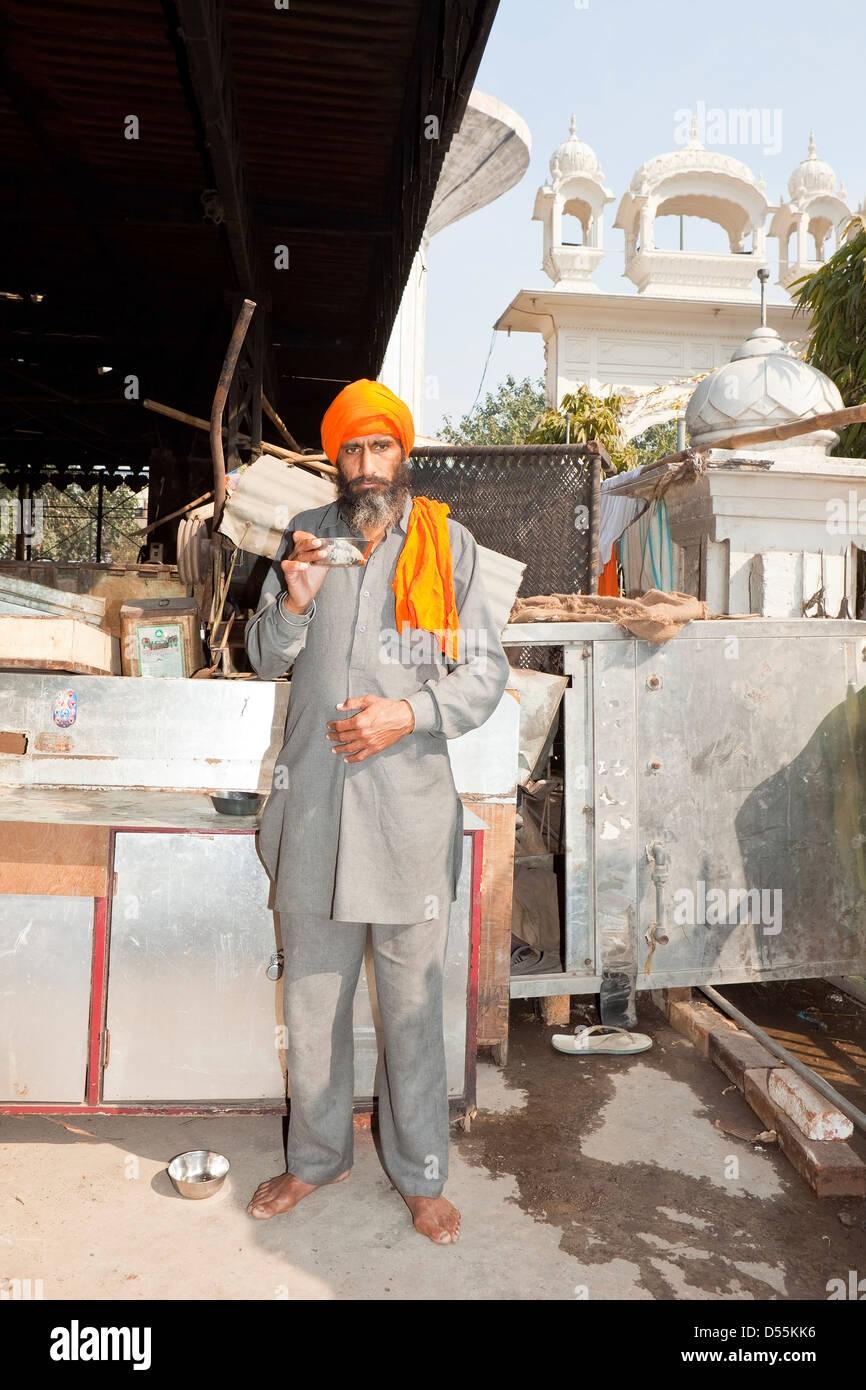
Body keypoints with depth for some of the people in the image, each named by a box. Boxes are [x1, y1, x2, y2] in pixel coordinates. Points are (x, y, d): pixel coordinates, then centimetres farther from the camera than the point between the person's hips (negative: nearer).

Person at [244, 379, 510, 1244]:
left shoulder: (447, 543, 1)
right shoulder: (306, 536, 8)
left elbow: (487, 674, 0)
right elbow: (265, 659, 10)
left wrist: (410, 713, -16)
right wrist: (293, 603, -10)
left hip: (408, 807, -2)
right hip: (313, 806, 3)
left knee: (413, 1004, 9)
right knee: (310, 998, 15)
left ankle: (420, 1174, 30)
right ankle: (315, 1157, 37)